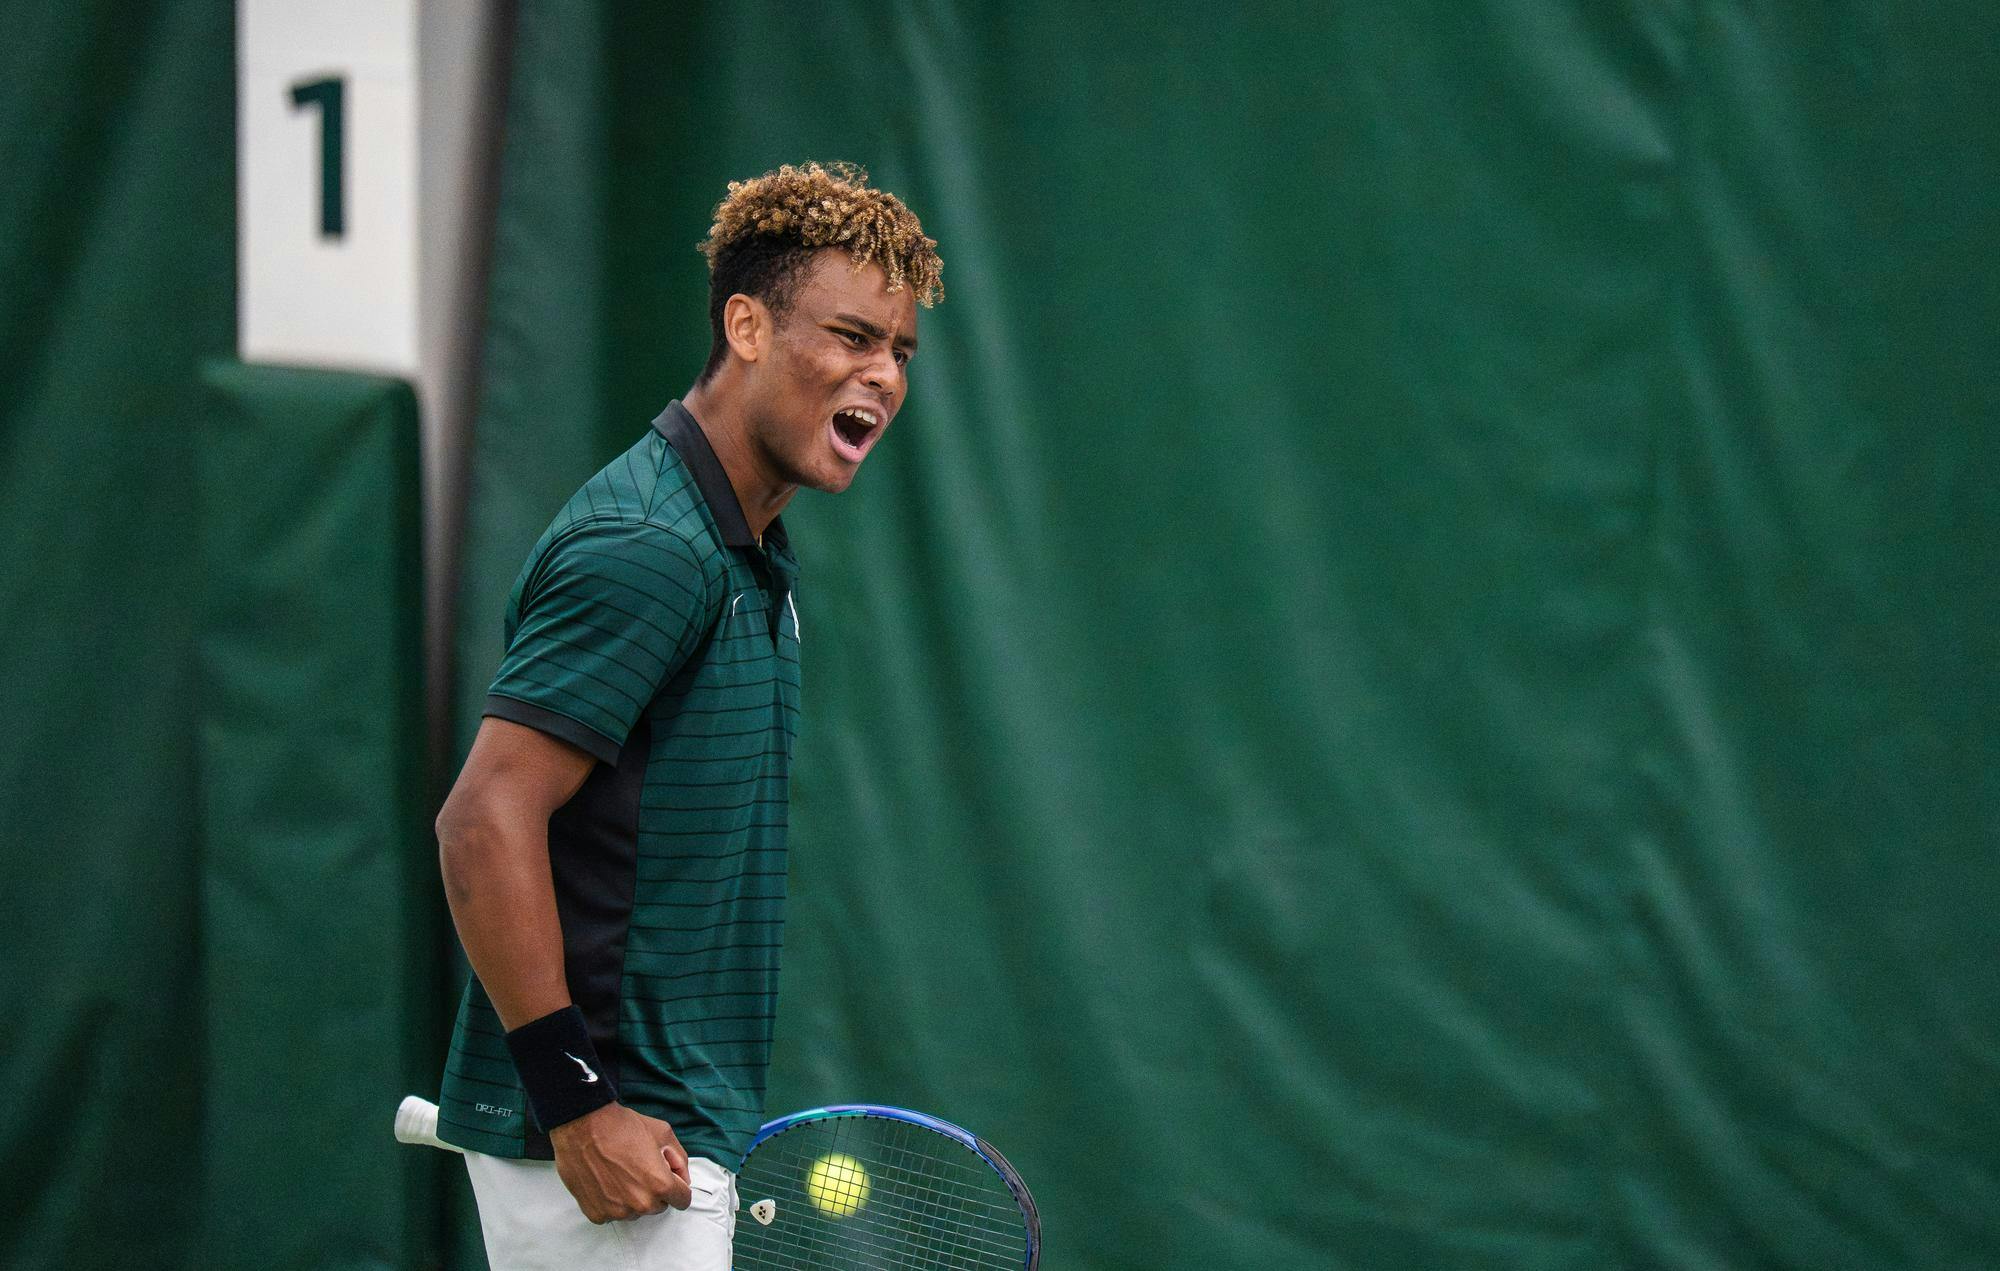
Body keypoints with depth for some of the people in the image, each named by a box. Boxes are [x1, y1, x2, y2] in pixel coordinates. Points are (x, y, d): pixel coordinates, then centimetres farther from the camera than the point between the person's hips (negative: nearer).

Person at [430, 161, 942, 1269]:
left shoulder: (750, 555, 15)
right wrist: (576, 1107, -23)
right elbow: (484, 822, -23)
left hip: (659, 1133, 10)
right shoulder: (647, 550, -17)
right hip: (603, 1140, -10)